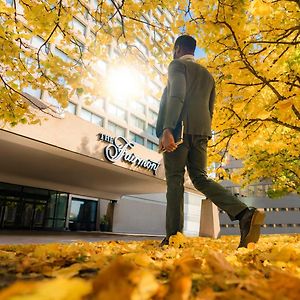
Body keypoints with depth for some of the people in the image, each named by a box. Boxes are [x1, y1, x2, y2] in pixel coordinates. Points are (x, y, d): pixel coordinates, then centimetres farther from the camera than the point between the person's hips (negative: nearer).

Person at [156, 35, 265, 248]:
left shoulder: (177, 65, 6)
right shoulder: (207, 74, 27)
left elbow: (177, 97, -12)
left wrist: (167, 130, -22)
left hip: (179, 129, -6)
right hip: (201, 131, 6)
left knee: (175, 181, -5)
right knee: (200, 178, 4)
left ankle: (173, 236, -5)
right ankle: (245, 214, -13)